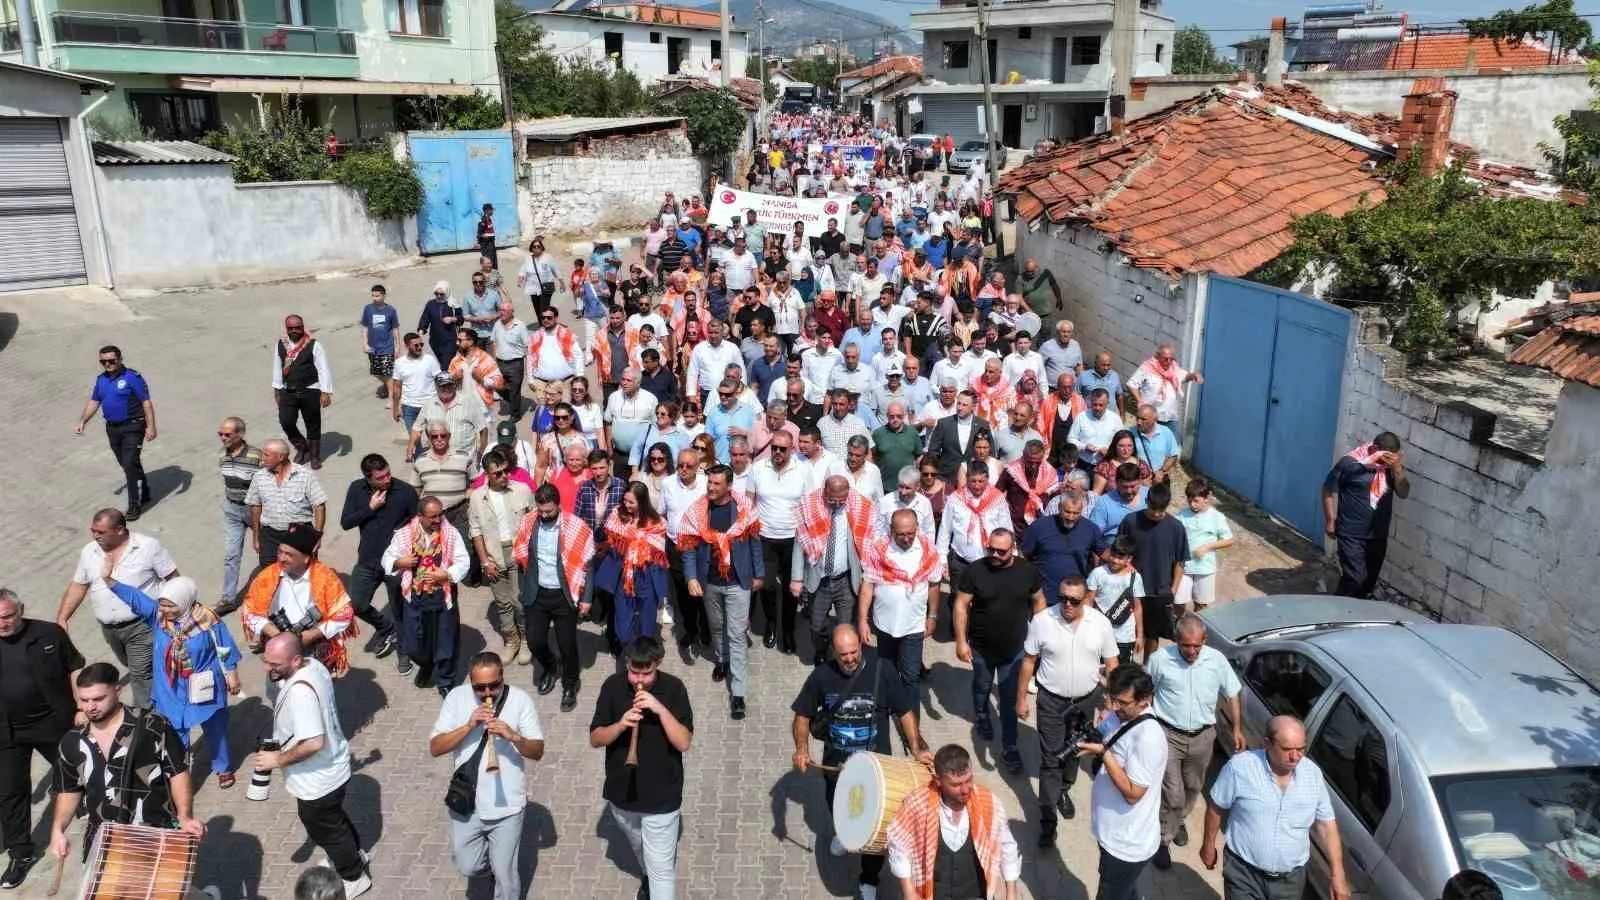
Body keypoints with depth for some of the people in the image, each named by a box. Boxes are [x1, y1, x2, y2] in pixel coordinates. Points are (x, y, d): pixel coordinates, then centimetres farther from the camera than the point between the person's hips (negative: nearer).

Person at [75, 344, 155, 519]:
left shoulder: (132, 377, -11)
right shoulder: (101, 379, 10)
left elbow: (146, 402, -13)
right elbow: (93, 402, 18)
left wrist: (151, 426, -18)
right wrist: (82, 421, 8)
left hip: (132, 427, -7)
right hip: (112, 428, 7)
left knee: (130, 464, -13)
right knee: (126, 464, 16)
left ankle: (135, 505, -7)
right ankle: (144, 494, 32)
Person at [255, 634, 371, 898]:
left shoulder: (300, 691, -37)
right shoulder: (313, 664, -8)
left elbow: (313, 743, -37)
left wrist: (278, 759, -24)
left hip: (318, 779, -9)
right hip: (331, 768, 9)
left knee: (324, 830, 17)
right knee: (334, 818, 32)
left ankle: (354, 878, 38)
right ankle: (353, 854, 55)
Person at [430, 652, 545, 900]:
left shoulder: (520, 699, -12)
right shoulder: (457, 696, -8)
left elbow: (538, 752, -10)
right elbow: (435, 747, -10)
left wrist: (514, 737, -30)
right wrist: (468, 726, -24)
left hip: (506, 806, -2)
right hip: (466, 803, 2)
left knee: (505, 875, 8)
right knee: (468, 867, 14)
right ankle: (496, 855, 44)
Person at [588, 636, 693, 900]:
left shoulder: (673, 688, -16)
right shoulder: (613, 686, -10)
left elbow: (684, 743, -19)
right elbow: (595, 740, -8)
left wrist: (661, 709, -32)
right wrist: (620, 725, -27)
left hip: (661, 796, -4)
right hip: (621, 792, 4)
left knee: (662, 869, 3)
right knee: (640, 849, 31)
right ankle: (648, 878, 61)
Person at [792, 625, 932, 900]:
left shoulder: (882, 671, -18)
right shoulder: (821, 675, -13)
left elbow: (905, 712, -10)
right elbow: (802, 716, -4)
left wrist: (917, 749, -21)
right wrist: (802, 748, -20)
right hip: (835, 763, 2)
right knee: (837, 810, 27)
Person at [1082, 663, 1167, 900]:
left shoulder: (1148, 738, -29)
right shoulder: (1118, 716, -4)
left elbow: (1132, 794, -27)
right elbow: (1102, 747, 9)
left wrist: (1103, 753, -31)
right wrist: (1087, 739, -12)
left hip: (1128, 844, -8)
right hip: (1113, 833, 8)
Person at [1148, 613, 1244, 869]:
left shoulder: (1217, 660, -8)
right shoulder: (1159, 659, -15)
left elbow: (1231, 695, 5)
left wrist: (1238, 729, 4)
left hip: (1202, 736, 3)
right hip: (1168, 735, -3)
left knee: (1193, 787, 21)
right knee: (1173, 793, -6)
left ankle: (1179, 821, 48)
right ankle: (1162, 839, 13)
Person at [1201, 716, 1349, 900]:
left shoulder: (1313, 773, -6)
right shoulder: (1240, 766, -17)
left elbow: (1327, 824, 2)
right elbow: (1216, 807, -3)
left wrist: (1337, 874, -2)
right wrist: (1209, 845, 7)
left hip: (1291, 880, 3)